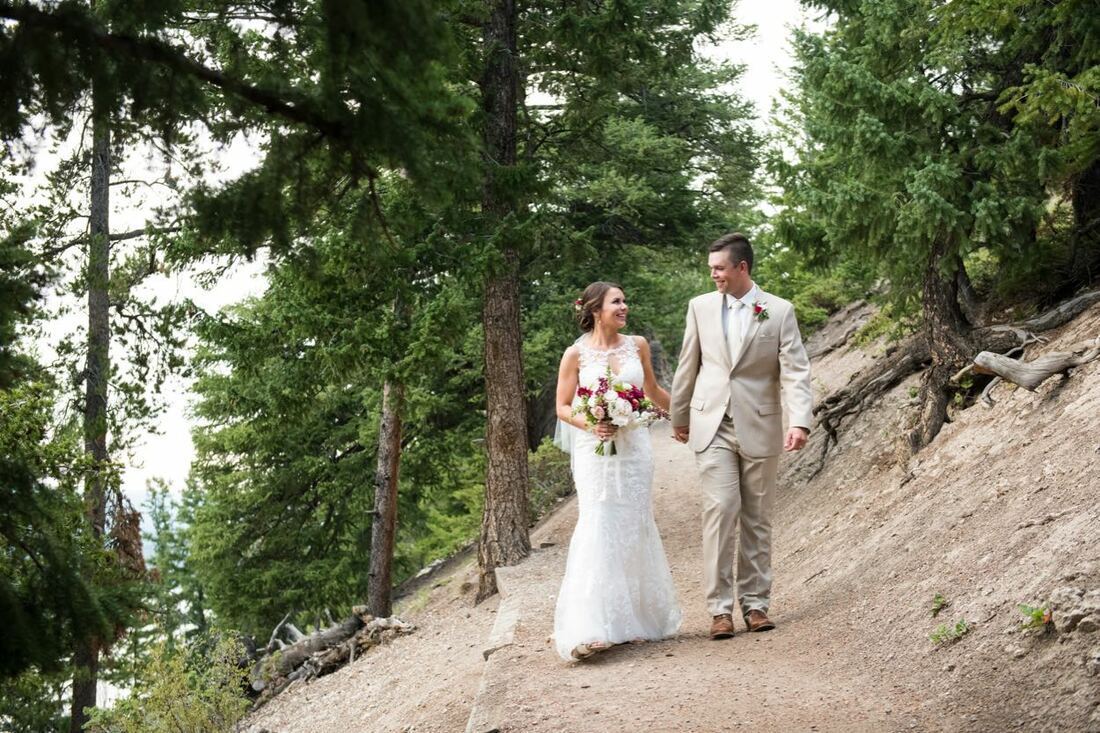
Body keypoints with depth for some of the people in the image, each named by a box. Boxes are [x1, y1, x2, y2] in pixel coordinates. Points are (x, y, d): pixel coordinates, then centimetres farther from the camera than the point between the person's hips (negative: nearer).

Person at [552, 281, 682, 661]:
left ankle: (633, 617, 18)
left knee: (635, 529, 6)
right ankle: (589, 629, -13)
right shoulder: (576, 354, -3)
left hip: (634, 448, 4)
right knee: (597, 531, -11)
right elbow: (563, 407, 0)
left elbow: (652, 390, 21)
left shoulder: (637, 345, 6)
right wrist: (590, 425, -17)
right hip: (595, 451, -4)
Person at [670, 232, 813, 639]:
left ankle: (756, 604, 15)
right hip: (712, 426, 1)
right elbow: (688, 366, 14)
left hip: (759, 429, 0)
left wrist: (800, 422, -21)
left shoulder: (780, 311, -1)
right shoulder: (701, 306, 5)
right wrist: (679, 417, 20)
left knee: (757, 518, 7)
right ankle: (720, 608, -6)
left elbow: (796, 371, -8)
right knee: (720, 510, -10)